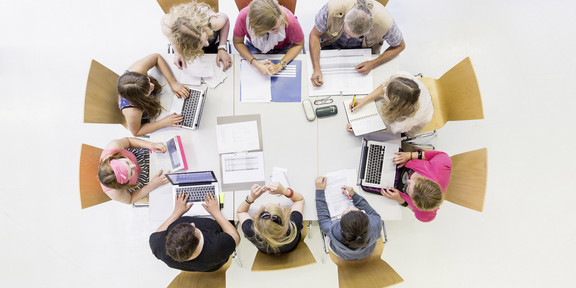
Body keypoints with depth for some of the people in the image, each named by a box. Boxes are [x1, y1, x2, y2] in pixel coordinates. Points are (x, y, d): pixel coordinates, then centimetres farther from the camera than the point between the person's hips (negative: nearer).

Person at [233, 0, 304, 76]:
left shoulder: (289, 19, -36)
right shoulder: (243, 17, -34)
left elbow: (299, 44, -16)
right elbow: (238, 42, -15)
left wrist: (279, 66, -28)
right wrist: (256, 63, -30)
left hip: (281, 49, 0)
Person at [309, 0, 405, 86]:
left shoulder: (385, 23, -37)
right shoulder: (332, 8, -39)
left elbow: (400, 46, -17)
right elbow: (315, 35, -23)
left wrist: (373, 64, -28)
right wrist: (316, 68, -32)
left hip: (363, 48, 0)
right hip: (333, 45, 1)